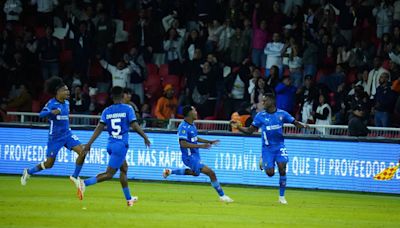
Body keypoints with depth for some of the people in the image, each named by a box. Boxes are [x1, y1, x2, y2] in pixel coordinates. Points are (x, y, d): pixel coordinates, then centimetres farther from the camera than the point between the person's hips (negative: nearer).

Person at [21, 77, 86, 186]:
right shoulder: (52, 103, -15)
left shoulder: (66, 103, 6)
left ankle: (75, 177, 0)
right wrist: (51, 112, -48)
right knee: (49, 164, 2)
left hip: (67, 134, 6)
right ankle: (28, 172, 29)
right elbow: (41, 114, -31)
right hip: (55, 136, -5)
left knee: (82, 151, -16)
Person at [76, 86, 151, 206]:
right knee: (109, 174, -6)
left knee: (124, 168, 22)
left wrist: (89, 144, -1)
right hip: (121, 145, -6)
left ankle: (129, 199, 29)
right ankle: (85, 183, -24)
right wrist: (145, 137, 5)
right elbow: (134, 126, -8)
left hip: (111, 145, 6)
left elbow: (99, 128, -1)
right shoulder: (127, 109, -6)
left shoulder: (106, 111, 5)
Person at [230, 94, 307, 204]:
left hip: (279, 146, 0)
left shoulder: (282, 114, -4)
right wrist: (238, 127, -15)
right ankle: (263, 161, 31)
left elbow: (296, 123, 3)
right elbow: (250, 131, -1)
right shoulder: (260, 116, -4)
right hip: (267, 148, 0)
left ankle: (282, 196, -3)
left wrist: (303, 125, -19)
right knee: (270, 173, -7)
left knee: (282, 169, -15)